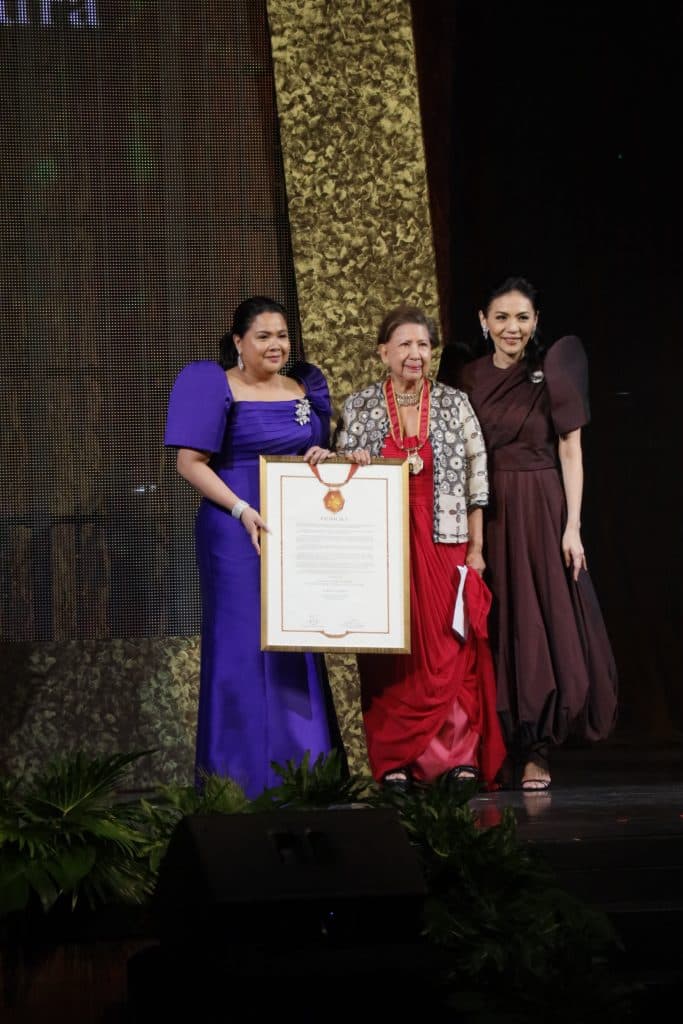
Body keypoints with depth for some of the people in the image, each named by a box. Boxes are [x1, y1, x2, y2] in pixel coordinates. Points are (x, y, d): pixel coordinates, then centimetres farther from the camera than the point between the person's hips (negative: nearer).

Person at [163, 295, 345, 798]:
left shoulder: (304, 387, 14)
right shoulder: (215, 387, -4)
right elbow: (191, 463, -9)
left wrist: (324, 458, -2)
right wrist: (242, 511, -19)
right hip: (238, 531, -6)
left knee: (299, 644, 7)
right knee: (243, 643, -6)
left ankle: (300, 769, 12)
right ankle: (242, 773, -2)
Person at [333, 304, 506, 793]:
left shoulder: (455, 405, 7)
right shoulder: (359, 407, 8)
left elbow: (475, 480, 6)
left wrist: (476, 548, 1)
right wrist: (353, 462, -8)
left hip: (444, 545, 0)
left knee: (450, 651, -5)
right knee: (389, 655, -3)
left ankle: (460, 757, 0)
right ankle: (394, 764, 0)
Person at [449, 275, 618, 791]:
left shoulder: (553, 373, -2)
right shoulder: (465, 379, 7)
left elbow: (571, 452, -3)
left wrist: (572, 526, -9)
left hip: (539, 512, -3)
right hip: (484, 514, 3)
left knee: (541, 623, -4)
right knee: (493, 627, 3)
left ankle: (537, 752, 1)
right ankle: (499, 748, 10)